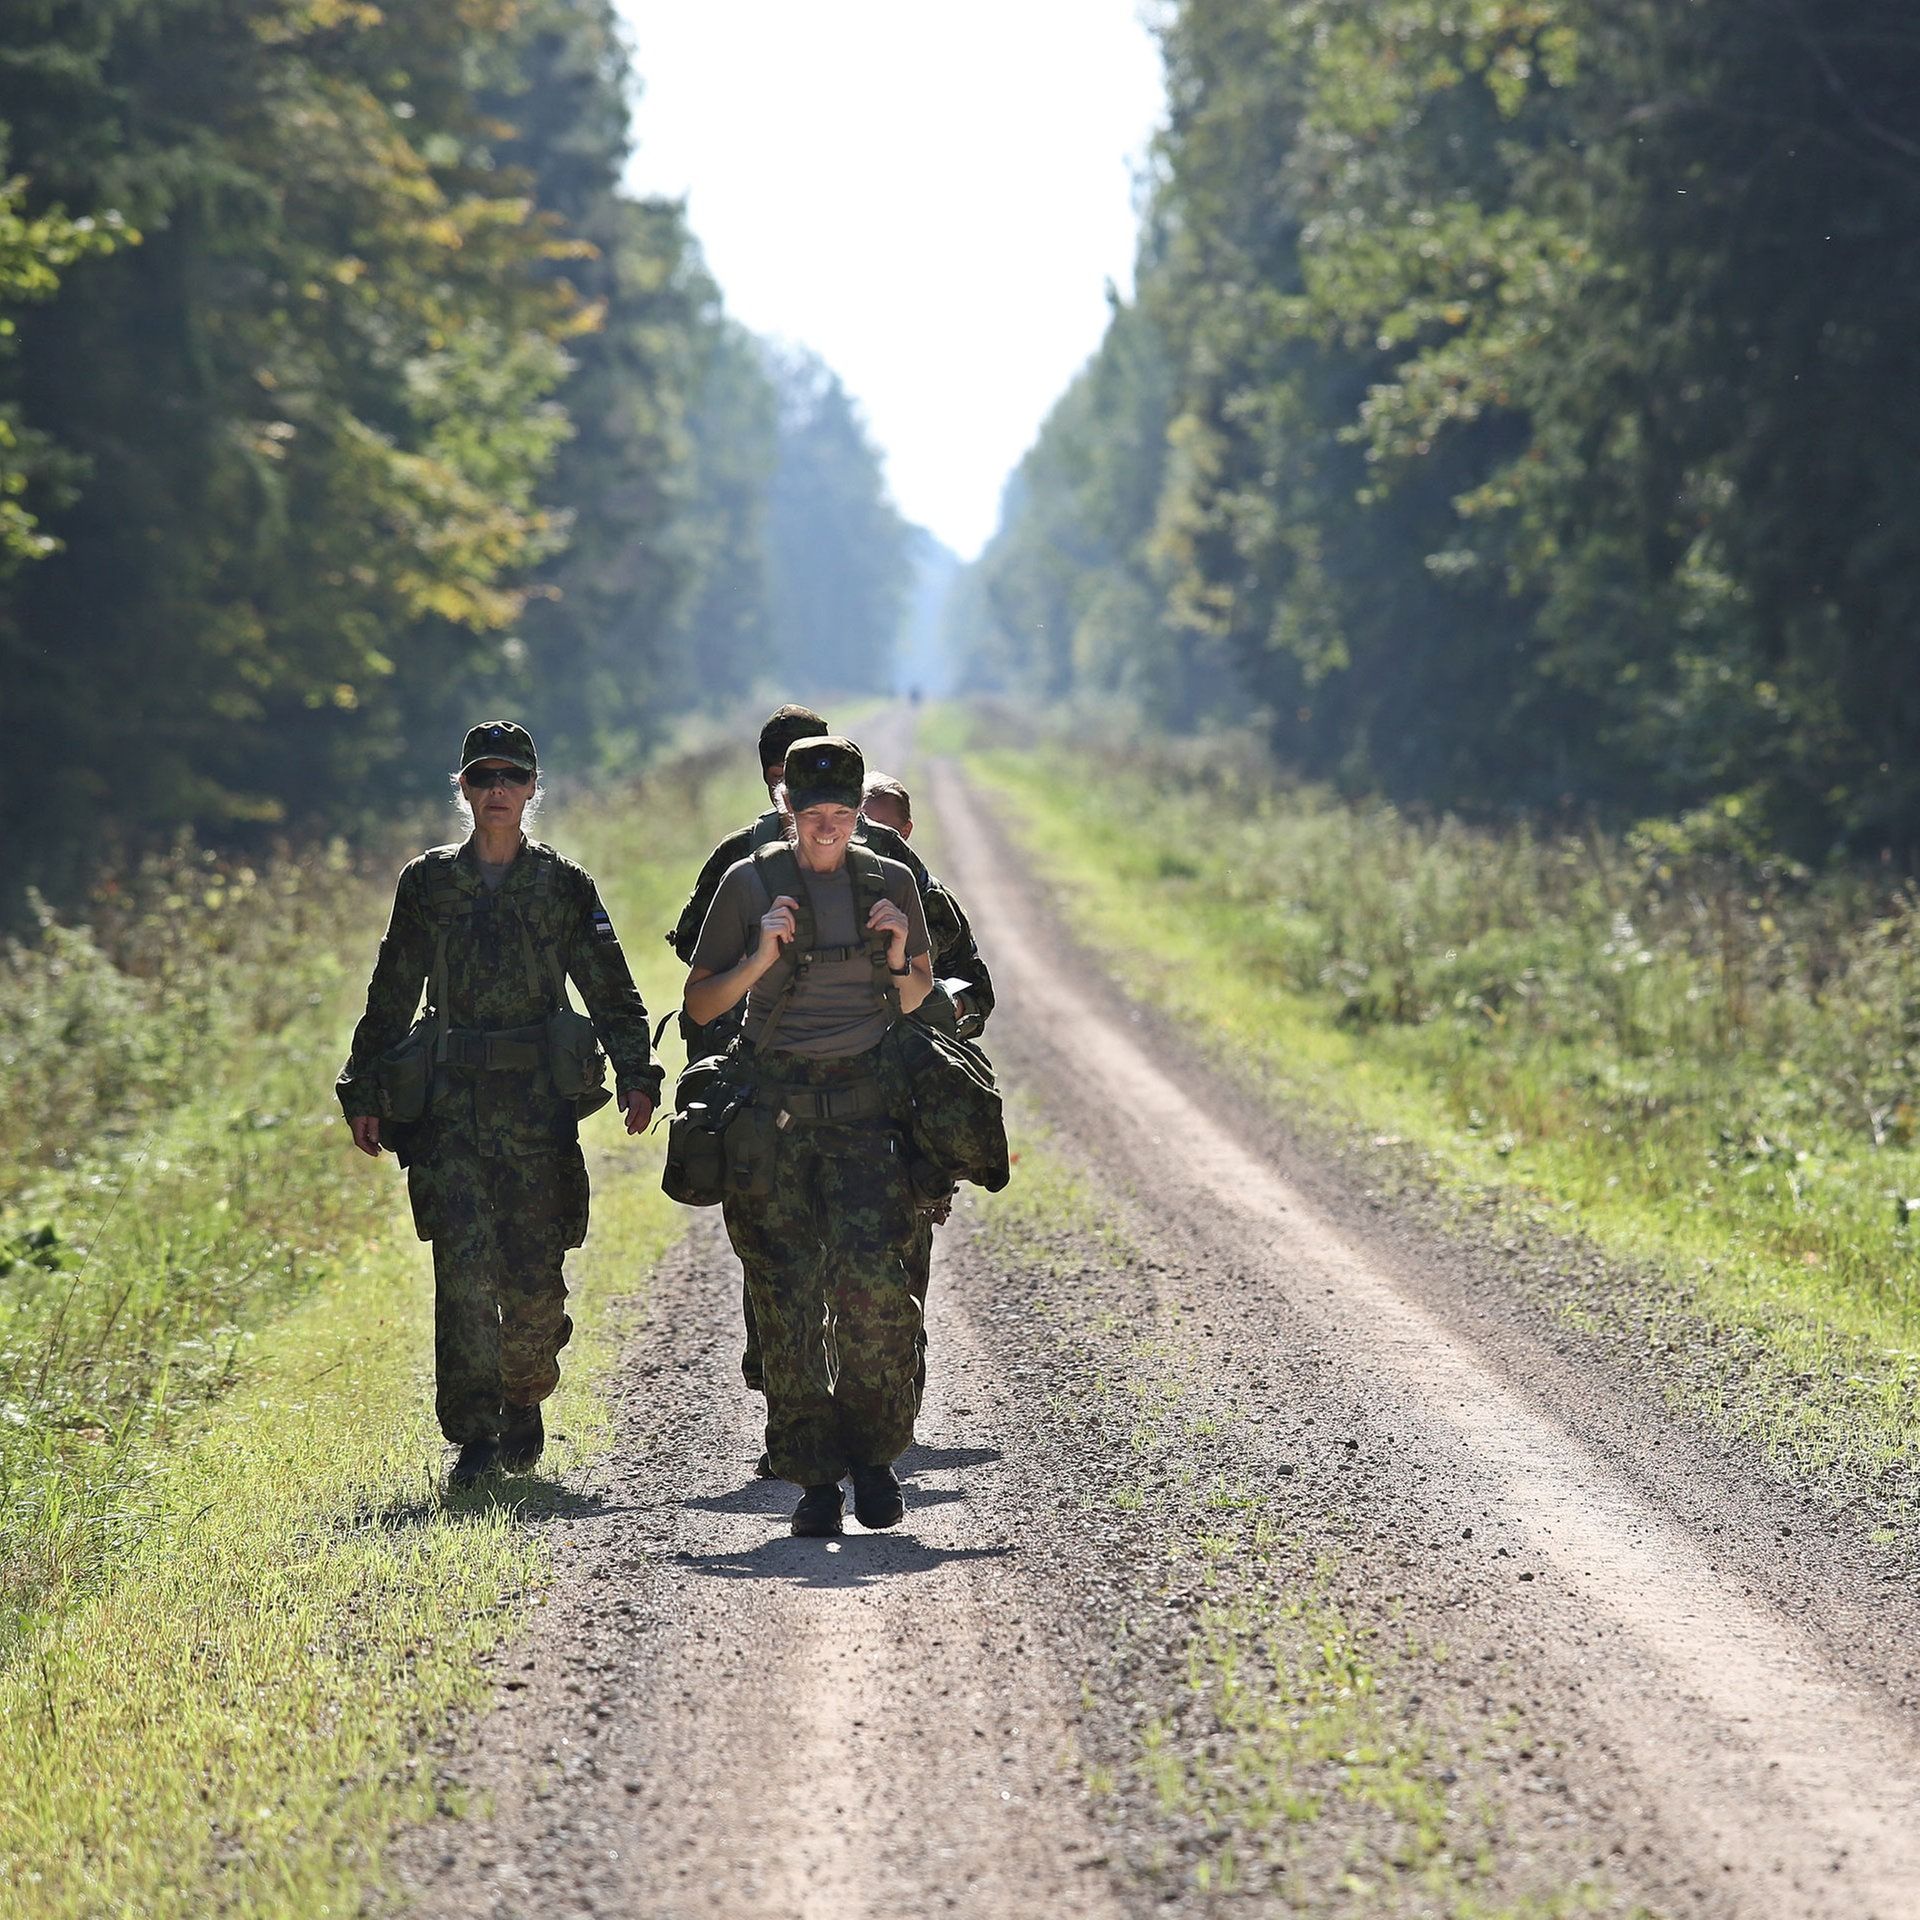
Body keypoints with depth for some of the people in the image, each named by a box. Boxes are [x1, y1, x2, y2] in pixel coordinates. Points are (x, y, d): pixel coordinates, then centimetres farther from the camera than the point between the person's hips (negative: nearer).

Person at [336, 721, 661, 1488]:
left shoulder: (565, 886, 7)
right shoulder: (427, 883, 9)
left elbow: (612, 991, 6)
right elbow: (390, 996, 12)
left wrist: (636, 1075, -6)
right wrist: (365, 1093, 8)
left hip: (539, 1102, 0)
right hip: (451, 1099, 0)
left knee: (534, 1269, -1)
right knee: (462, 1264, -10)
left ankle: (524, 1401, 24)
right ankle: (474, 1432, -9)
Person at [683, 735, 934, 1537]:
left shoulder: (891, 883, 7)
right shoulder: (750, 883, 1)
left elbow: (917, 999, 19)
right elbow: (699, 1006, 3)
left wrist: (898, 957, -2)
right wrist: (762, 958, -12)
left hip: (864, 1104, 1)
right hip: (772, 1106, -1)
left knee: (873, 1280, -15)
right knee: (787, 1296, -4)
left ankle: (875, 1451, 3)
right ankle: (814, 1478, 4)